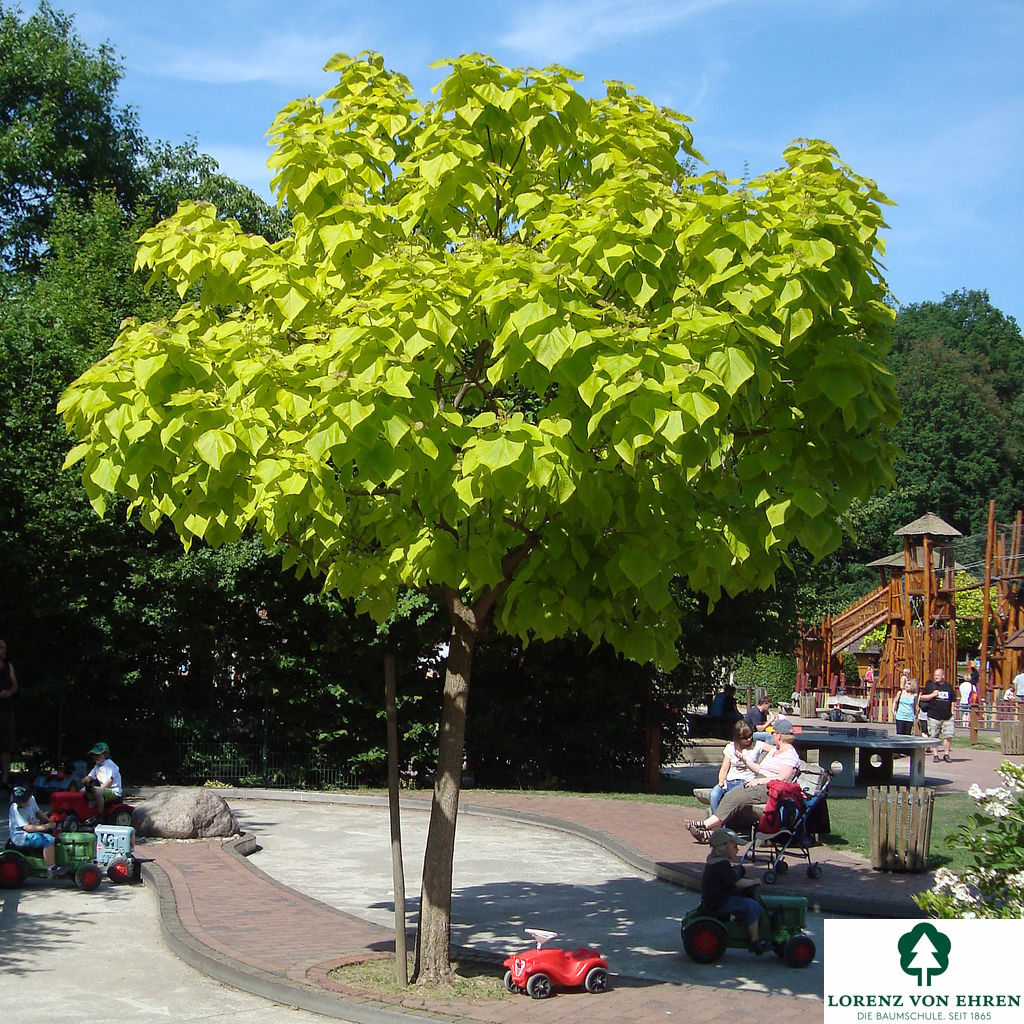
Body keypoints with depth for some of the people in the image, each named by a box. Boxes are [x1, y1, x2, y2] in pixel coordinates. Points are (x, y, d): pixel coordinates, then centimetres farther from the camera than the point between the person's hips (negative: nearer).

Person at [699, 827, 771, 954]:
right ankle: (755, 941, -7)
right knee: (752, 906, -12)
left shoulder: (713, 860, 10)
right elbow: (739, 883, -22)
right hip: (719, 904, -11)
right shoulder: (722, 865, -23)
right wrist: (753, 882, -7)